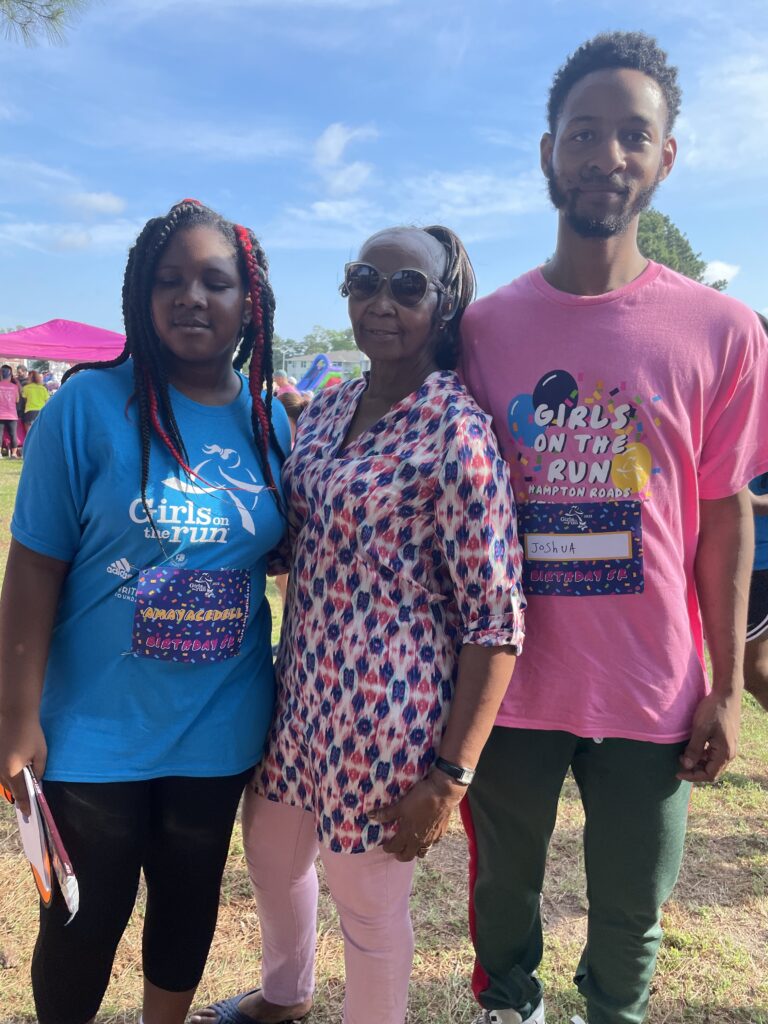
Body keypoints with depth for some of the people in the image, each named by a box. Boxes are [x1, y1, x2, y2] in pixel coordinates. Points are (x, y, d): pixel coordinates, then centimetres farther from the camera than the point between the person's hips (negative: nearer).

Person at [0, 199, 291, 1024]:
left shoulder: (272, 423, -2)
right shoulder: (88, 405, -14)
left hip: (219, 732, 4)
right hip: (93, 732, -3)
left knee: (190, 903, 23)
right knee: (84, 920, 16)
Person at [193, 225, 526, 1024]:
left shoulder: (456, 431, -18)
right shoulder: (327, 407, 4)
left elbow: (495, 620, -18)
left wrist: (451, 774, -18)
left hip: (389, 712, -8)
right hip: (302, 689, 8)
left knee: (370, 901, 13)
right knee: (269, 845, 27)